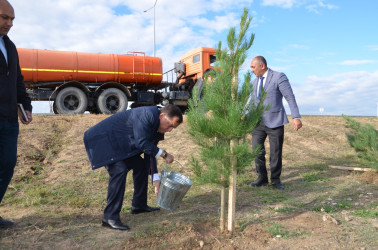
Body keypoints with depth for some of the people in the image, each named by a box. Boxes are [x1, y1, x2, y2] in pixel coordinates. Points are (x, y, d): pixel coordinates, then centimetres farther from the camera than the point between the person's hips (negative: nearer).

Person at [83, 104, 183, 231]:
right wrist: (164, 154, -20)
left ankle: (139, 205, 25)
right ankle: (110, 217, -16)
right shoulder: (148, 115, -26)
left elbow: (150, 153, 7)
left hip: (119, 143, 10)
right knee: (119, 170, -23)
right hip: (103, 139, -10)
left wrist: (156, 179, 4)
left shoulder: (156, 128, 4)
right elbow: (142, 143, -30)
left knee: (140, 165, 11)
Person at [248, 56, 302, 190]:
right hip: (258, 122, 5)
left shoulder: (279, 77, -8)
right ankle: (262, 178, 17)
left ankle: (275, 179, 21)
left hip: (274, 121, -5)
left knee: (276, 152, 3)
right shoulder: (255, 81, 12)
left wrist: (296, 117, -21)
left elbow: (290, 98, -13)